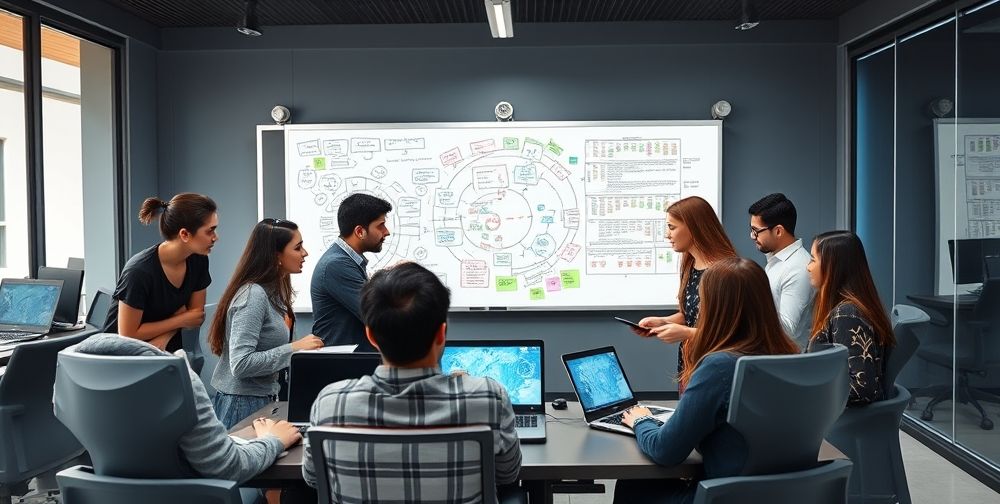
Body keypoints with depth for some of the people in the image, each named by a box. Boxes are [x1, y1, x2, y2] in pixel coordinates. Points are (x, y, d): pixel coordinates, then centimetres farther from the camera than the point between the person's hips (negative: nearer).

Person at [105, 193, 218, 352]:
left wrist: (164, 338, -13)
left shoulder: (198, 260, -7)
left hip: (168, 348, 3)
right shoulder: (140, 271, -23)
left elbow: (196, 312, 3)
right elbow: (128, 334, -15)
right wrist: (181, 321, -11)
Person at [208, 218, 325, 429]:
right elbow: (240, 364, -25)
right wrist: (294, 348, -23)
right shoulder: (252, 295, -19)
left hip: (263, 400, 9)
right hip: (243, 404, -9)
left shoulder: (273, 293, 7)